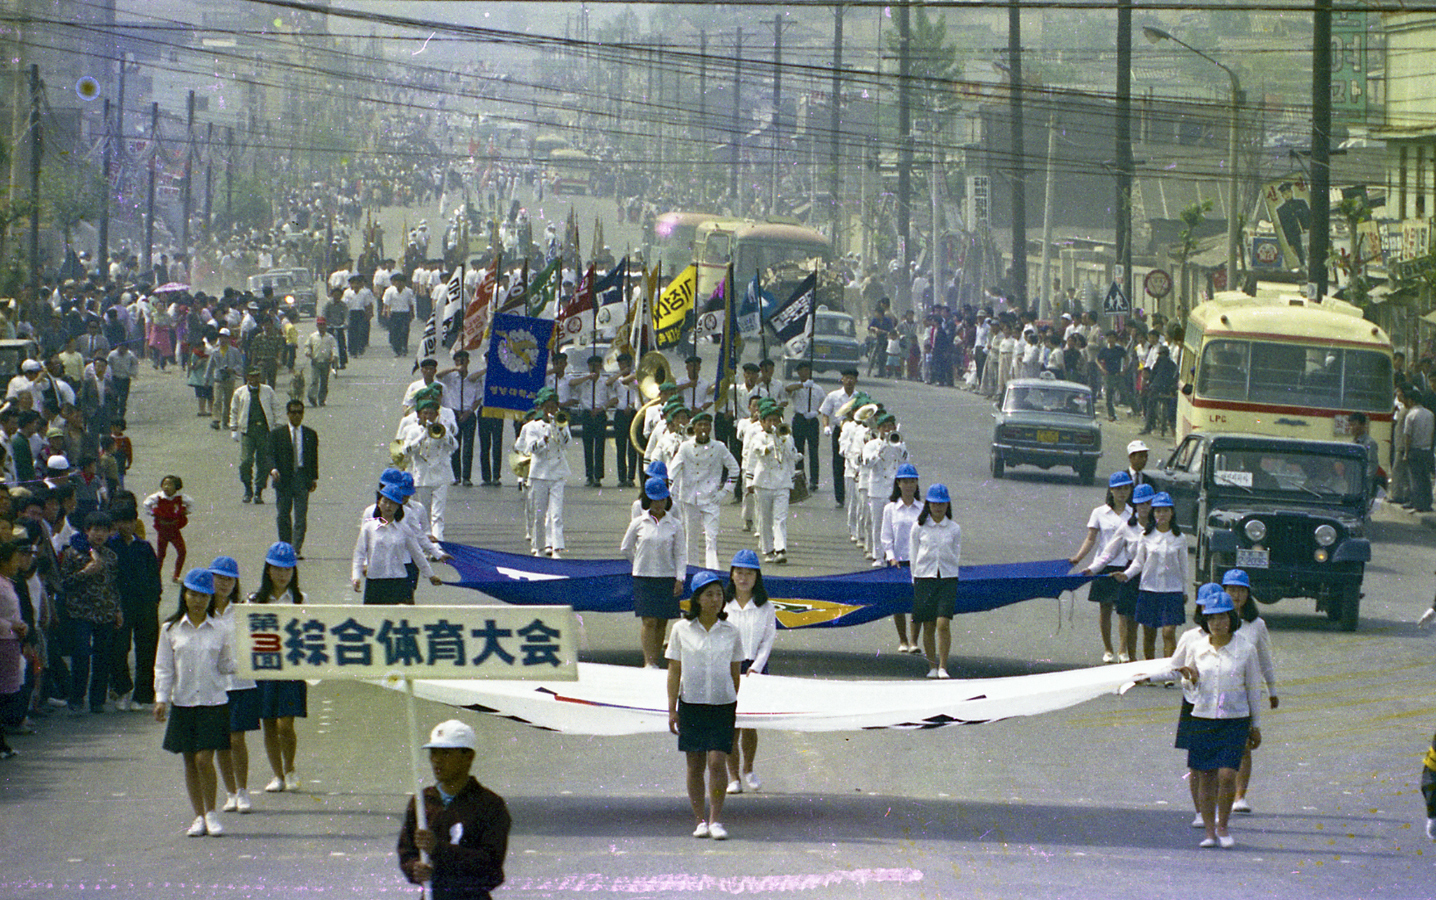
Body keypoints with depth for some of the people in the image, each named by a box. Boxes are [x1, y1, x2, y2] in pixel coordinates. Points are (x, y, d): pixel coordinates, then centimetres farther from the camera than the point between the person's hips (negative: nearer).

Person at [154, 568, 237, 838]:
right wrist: (161, 698, -3)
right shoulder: (171, 630, 4)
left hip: (213, 701, -2)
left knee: (204, 758, -10)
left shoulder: (220, 630, 3)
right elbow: (163, 667, 5)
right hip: (183, 702, 2)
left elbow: (226, 666, 7)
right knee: (190, 762, 5)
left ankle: (211, 813, 7)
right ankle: (199, 817, 15)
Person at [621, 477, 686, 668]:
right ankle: (648, 662, -11)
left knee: (661, 622, 4)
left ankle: (655, 661, 12)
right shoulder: (638, 524, 1)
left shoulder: (675, 525, 2)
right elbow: (626, 549, 12)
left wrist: (680, 579, -5)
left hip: (667, 578, 1)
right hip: (644, 578, -1)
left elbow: (681, 554, 3)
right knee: (649, 620, -10)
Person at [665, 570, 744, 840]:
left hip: (723, 704, 0)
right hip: (691, 704, 0)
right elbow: (674, 670, 2)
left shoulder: (731, 632, 2)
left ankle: (716, 819, -1)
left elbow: (735, 671, 11)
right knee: (695, 764, 4)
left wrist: (733, 702, 12)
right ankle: (700, 821, 12)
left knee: (717, 762, -9)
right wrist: (672, 709, 0)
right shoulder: (682, 630, 0)